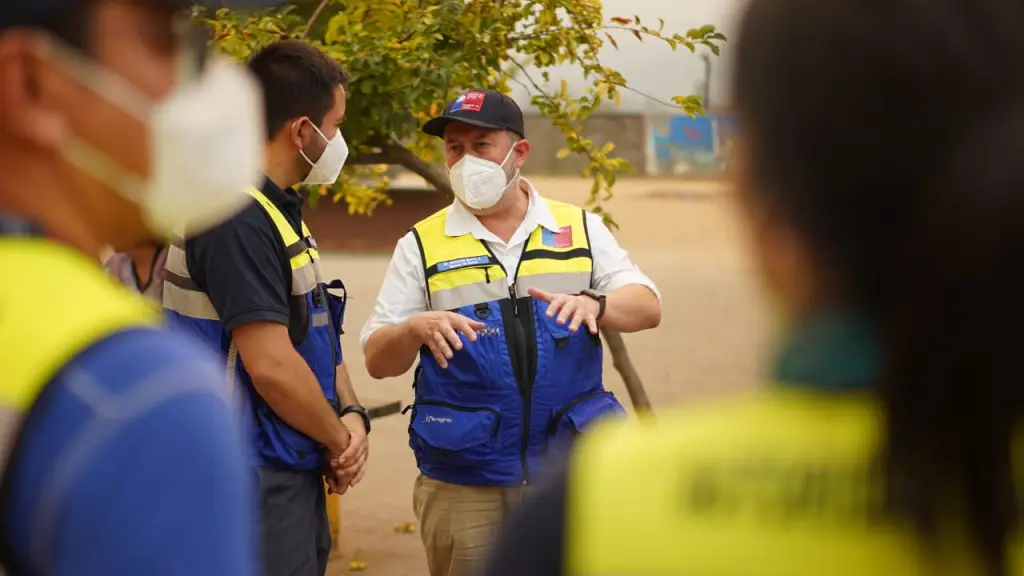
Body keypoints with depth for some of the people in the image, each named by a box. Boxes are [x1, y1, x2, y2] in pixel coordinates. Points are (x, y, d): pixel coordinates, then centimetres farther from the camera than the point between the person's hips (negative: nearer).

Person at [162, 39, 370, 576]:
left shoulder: (279, 211, 13)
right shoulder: (237, 219, -19)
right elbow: (271, 365, -24)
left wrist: (350, 413, 0)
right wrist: (340, 440, -9)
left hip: (298, 477, 10)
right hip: (257, 485, -10)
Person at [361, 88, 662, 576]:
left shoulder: (580, 229, 7)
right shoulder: (422, 245, 4)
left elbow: (646, 308, -1)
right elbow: (377, 361, 2)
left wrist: (594, 304, -22)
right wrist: (416, 329, -21)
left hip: (569, 475, 1)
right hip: (463, 485, -1)